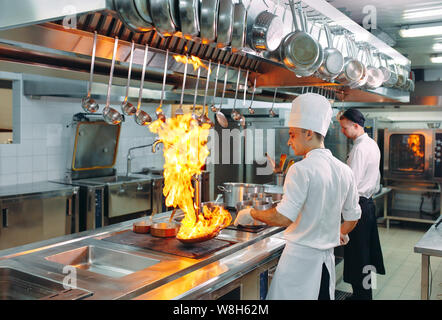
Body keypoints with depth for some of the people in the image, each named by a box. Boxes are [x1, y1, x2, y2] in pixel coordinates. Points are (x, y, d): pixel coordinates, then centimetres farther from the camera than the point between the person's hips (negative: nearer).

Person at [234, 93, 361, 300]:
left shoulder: (301, 170, -17)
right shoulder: (344, 171, 5)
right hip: (326, 259, 7)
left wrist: (251, 214, -9)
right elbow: (353, 217, 14)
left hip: (300, 258, -7)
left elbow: (284, 217, -23)